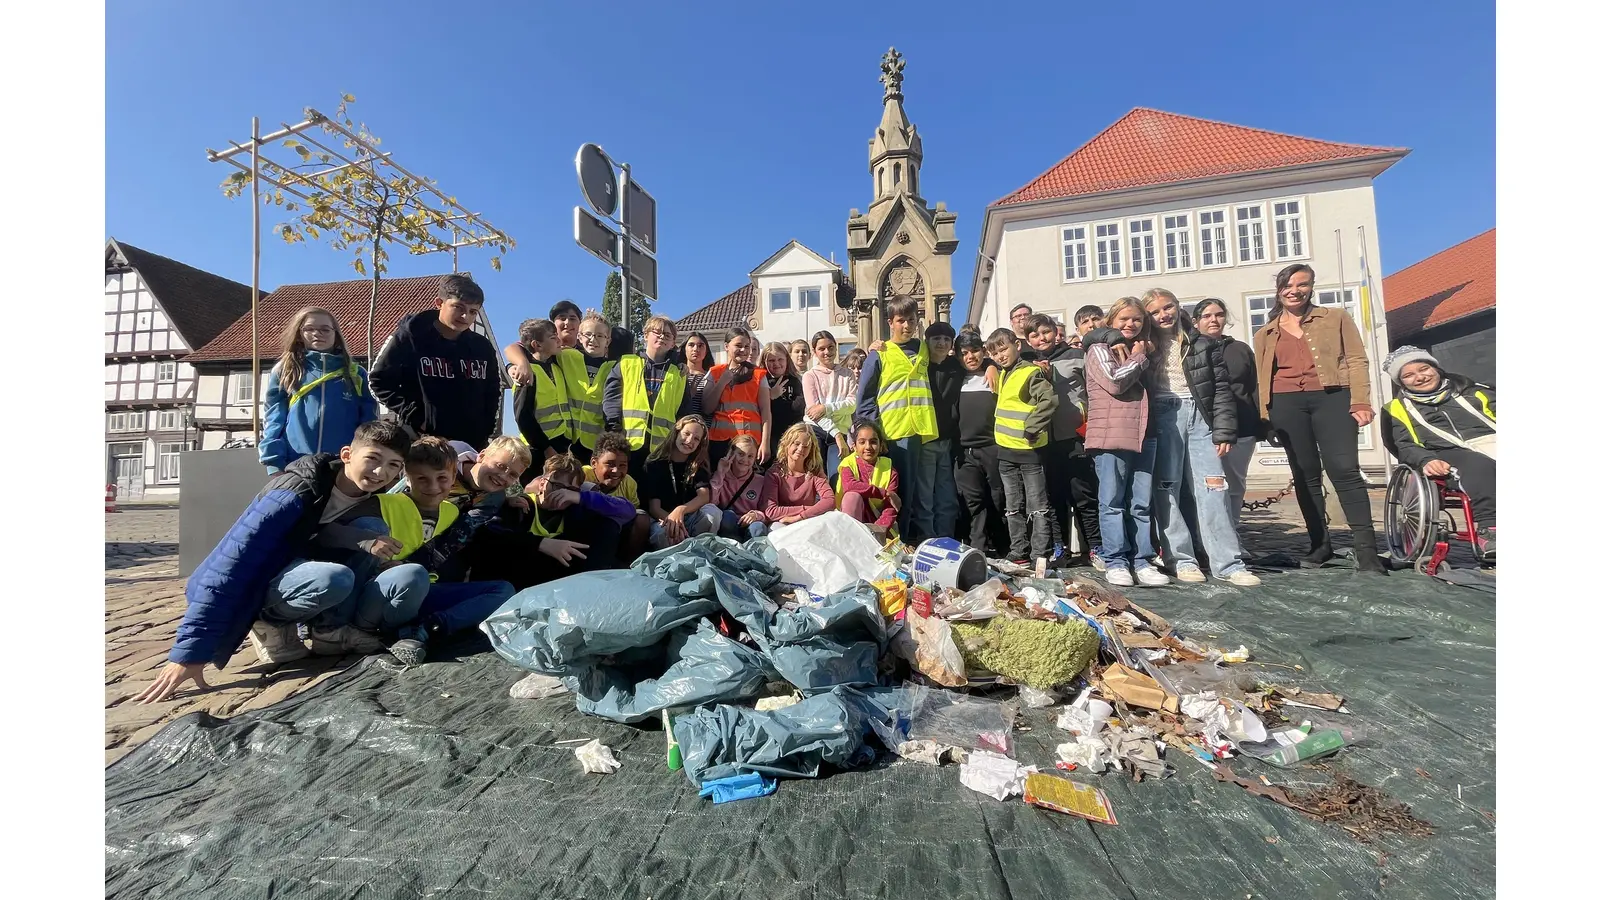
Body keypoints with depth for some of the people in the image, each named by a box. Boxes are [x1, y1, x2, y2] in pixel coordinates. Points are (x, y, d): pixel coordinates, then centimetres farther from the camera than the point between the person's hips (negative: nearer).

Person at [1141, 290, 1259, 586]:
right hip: (1163, 417, 0)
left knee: (1212, 489, -6)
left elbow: (1221, 389, 7)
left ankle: (1228, 564, -2)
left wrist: (1223, 432, -1)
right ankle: (1181, 559, 5)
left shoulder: (1204, 344, 11)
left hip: (1200, 415, 1)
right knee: (1167, 489, -2)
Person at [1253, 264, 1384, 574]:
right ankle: (1320, 544, 12)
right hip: (1286, 404, 2)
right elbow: (1262, 378, 15)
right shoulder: (1265, 334, 17)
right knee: (1305, 475, 4)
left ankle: (1366, 550, -9)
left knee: (1345, 470, -13)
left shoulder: (1335, 318, 13)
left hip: (1332, 398, -2)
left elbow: (1356, 360, 6)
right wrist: (1266, 417, 6)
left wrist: (1360, 401, -7)